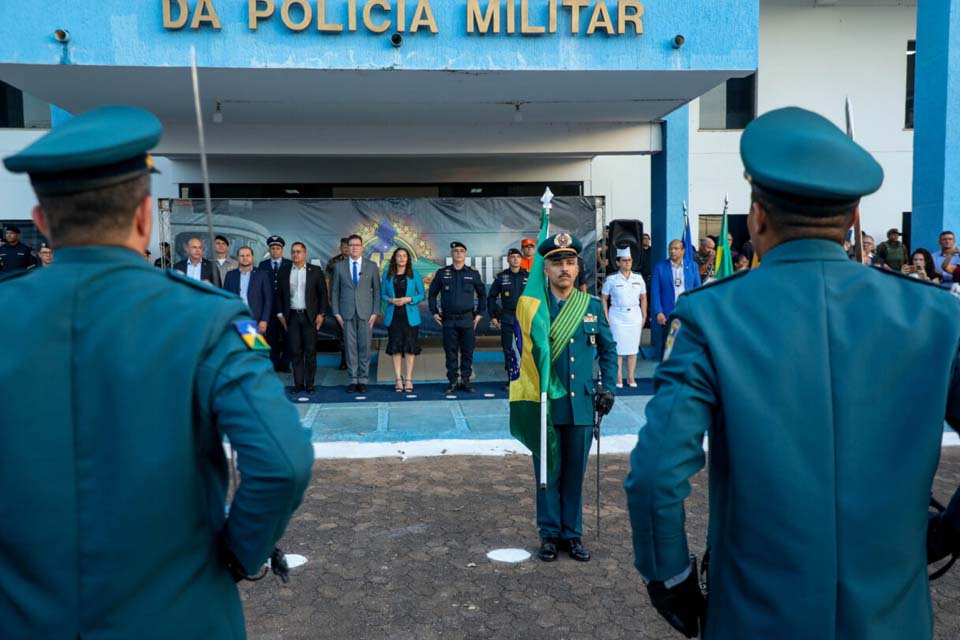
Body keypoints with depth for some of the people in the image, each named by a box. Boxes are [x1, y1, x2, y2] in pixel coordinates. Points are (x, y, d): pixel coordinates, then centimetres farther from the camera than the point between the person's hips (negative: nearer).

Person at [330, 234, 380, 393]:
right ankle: (353, 379, 9)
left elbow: (377, 290, 5)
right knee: (350, 347, 2)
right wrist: (337, 313, 1)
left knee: (365, 347, 1)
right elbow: (335, 291, 9)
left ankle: (363, 379, 8)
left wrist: (375, 313, -3)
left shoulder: (372, 266, 5)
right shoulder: (339, 266, 7)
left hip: (365, 313, 0)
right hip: (347, 313, 1)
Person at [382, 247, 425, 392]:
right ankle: (398, 380, 7)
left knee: (410, 347, -1)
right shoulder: (388, 275, 7)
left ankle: (409, 380, 6)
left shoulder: (414, 274, 3)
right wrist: (390, 300, -11)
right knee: (395, 347, 1)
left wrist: (408, 299, -12)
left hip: (410, 316, -1)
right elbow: (382, 294, 10)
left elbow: (422, 295, 3)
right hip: (393, 316, 1)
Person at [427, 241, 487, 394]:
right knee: (450, 352, 3)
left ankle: (465, 381, 13)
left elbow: (482, 294, 16)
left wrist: (479, 313, 8)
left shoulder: (473, 273, 7)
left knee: (468, 352, 2)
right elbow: (432, 294, 14)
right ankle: (453, 382, 10)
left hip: (467, 320, 0)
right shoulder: (442, 273, 7)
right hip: (448, 320, 0)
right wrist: (434, 312, 5)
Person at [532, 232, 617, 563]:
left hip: (581, 403, 2)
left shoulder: (592, 305, 4)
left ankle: (573, 534, 25)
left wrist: (607, 386, 5)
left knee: (575, 473, 11)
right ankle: (550, 534, 22)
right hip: (545, 405, -2)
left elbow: (608, 349, 15)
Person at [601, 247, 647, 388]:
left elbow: (643, 298, 13)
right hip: (617, 316, -2)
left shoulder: (638, 278, 7)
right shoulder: (611, 279, 0)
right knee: (618, 348, -3)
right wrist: (606, 318, -4)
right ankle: (618, 378, 4)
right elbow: (603, 299, 2)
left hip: (634, 315, 2)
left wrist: (644, 316, 7)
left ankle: (631, 377, 13)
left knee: (633, 348, 4)